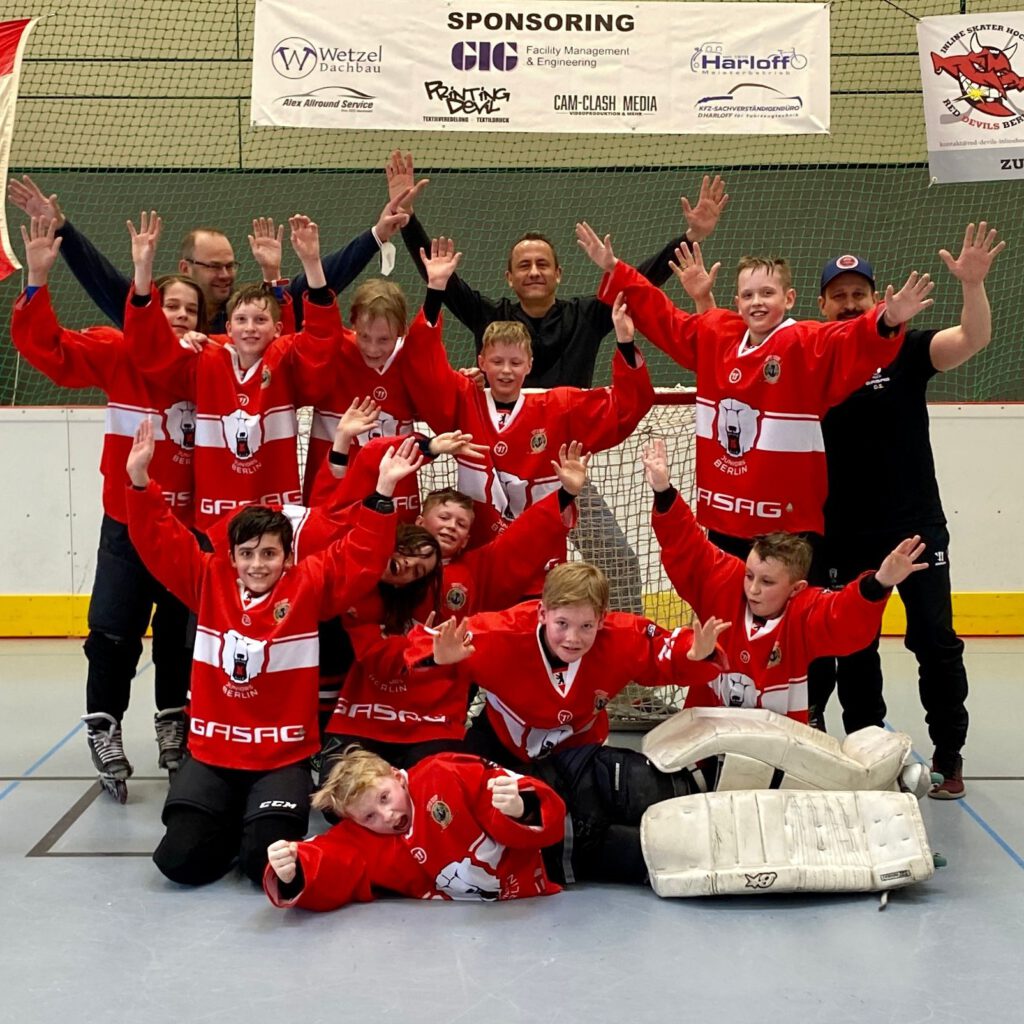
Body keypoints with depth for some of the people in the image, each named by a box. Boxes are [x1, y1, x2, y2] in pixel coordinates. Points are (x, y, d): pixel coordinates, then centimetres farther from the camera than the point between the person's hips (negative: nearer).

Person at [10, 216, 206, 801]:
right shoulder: (118, 353, -6)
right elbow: (46, 347, -10)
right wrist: (39, 280, -22)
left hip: (191, 522, 2)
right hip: (128, 522, -2)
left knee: (181, 632, 13)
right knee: (114, 633, -1)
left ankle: (174, 726, 31)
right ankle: (105, 732, 14)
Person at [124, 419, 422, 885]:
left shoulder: (309, 585, 0)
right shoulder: (208, 581, 4)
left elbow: (360, 555, -6)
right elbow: (159, 542, 1)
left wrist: (383, 489, -16)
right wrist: (139, 480, -11)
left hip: (283, 758, -2)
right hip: (211, 755, 2)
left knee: (269, 860, -19)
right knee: (181, 858, -12)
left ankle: (264, 824, 18)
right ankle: (233, 824, 21)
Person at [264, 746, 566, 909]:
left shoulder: (445, 776, -6)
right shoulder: (362, 838, 4)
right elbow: (327, 873, -14)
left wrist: (522, 809, -31)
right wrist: (292, 876, -35)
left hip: (526, 895, -1)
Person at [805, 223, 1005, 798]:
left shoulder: (904, 351, -4)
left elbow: (973, 339, -17)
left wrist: (973, 284, -37)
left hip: (917, 527, -2)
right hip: (844, 535, 2)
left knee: (936, 642, 0)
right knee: (853, 649, 10)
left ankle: (950, 758, 12)